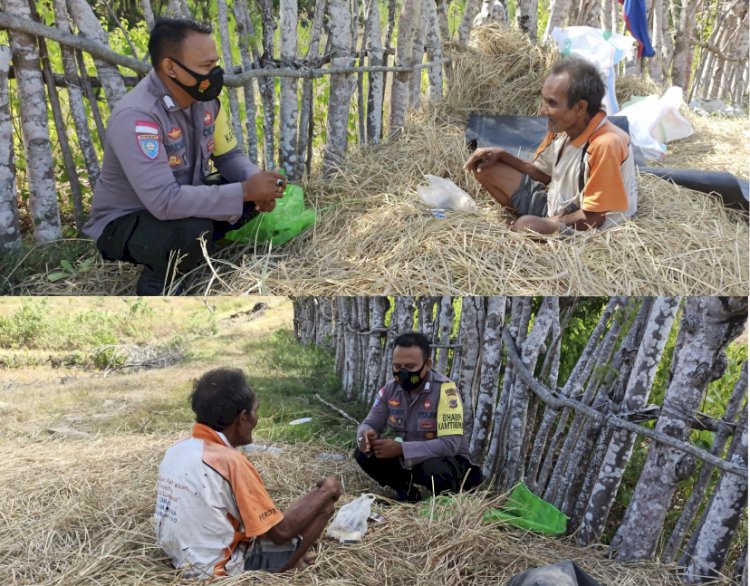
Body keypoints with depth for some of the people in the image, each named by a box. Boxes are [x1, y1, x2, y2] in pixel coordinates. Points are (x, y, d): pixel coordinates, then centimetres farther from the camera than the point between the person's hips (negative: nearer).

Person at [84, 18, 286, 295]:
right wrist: (245, 191, -36)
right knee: (195, 230, -35)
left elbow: (230, 155, 3)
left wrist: (255, 184, -21)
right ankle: (155, 284, -4)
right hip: (123, 223, -8)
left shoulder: (203, 97, -8)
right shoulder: (135, 116, -32)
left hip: (183, 203, 8)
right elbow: (164, 201, -40)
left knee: (252, 196, -8)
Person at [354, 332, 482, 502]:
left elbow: (450, 444, -33)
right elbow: (369, 424, 0)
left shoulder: (445, 391, -26)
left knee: (434, 469, -39)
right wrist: (366, 436, -28)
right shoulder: (390, 389, -8)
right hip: (406, 459, 5)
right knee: (363, 454, -15)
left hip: (447, 460, -5)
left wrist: (401, 448, -39)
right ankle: (406, 491, 4)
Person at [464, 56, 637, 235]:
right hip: (554, 205, 8)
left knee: (527, 225, -36)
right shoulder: (563, 126, -5)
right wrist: (501, 155, -1)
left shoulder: (605, 144, -30)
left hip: (582, 230, -8)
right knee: (485, 167, 4)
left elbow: (593, 218, -24)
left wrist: (545, 222, -16)